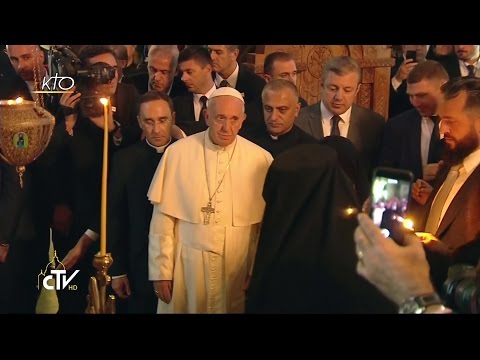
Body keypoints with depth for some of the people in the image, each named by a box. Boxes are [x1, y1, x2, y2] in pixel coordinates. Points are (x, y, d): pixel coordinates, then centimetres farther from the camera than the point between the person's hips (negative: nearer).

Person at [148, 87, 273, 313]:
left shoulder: (261, 159, -5)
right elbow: (163, 218, -3)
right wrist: (161, 271, -2)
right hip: (185, 269, 0)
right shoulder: (177, 152, -7)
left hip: (238, 270, 0)